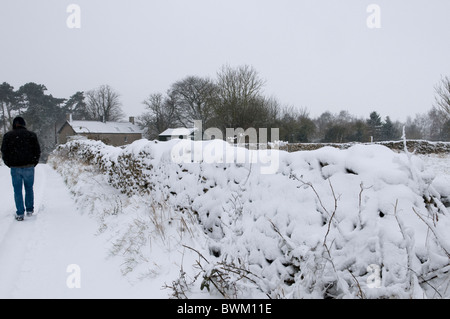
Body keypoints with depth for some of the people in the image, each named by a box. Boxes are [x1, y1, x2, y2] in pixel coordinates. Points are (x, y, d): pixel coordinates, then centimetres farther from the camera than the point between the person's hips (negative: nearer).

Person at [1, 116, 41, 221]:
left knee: (17, 190, 5)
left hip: (15, 168, 0)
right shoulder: (31, 135, 1)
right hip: (29, 167, 0)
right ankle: (30, 210, 20)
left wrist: (9, 164, 11)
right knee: (29, 189, 15)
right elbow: (37, 151, 2)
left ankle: (20, 213, 4)